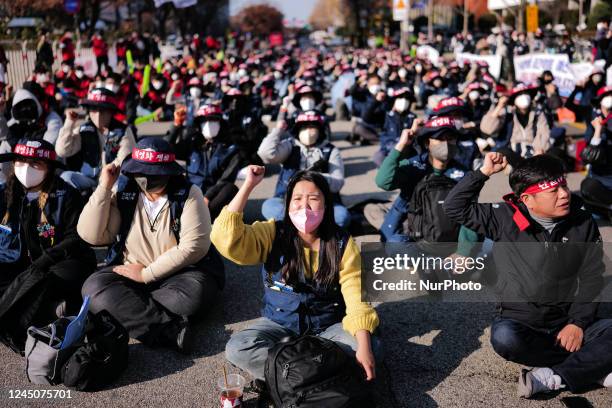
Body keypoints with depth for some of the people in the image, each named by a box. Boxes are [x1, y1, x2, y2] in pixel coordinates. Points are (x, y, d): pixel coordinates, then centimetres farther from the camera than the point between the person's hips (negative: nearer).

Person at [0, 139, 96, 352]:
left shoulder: (65, 196, -5)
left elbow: (77, 238, -11)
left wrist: (44, 261, -22)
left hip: (64, 263, -4)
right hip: (21, 268, 5)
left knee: (39, 284, -35)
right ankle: (53, 310, -30)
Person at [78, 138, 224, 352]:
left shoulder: (188, 195, -9)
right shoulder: (124, 196, 1)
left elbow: (194, 246, -18)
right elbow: (92, 235, -10)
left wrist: (147, 274, -17)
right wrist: (104, 187, -14)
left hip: (181, 272, -3)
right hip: (132, 272, 3)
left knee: (194, 293, -36)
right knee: (94, 287, -25)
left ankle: (124, 311, -19)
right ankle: (169, 327, -34)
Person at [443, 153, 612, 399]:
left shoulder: (583, 224, -1)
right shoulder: (505, 219, -5)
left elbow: (592, 278, 1)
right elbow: (455, 208, -6)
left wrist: (578, 322, -11)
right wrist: (484, 172, -13)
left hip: (567, 324, 1)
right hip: (520, 322, -1)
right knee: (504, 337, -35)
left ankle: (553, 378, -27)